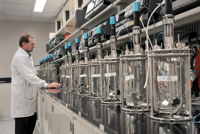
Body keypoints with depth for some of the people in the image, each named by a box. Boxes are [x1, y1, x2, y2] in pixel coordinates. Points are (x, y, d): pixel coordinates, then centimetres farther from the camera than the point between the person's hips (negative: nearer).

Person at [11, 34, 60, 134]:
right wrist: (46, 85, -25)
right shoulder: (20, 57, -18)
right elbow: (30, 77, -25)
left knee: (32, 120, 15)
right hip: (22, 98, -10)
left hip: (28, 97, 10)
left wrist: (47, 88, 11)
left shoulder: (27, 56, 15)